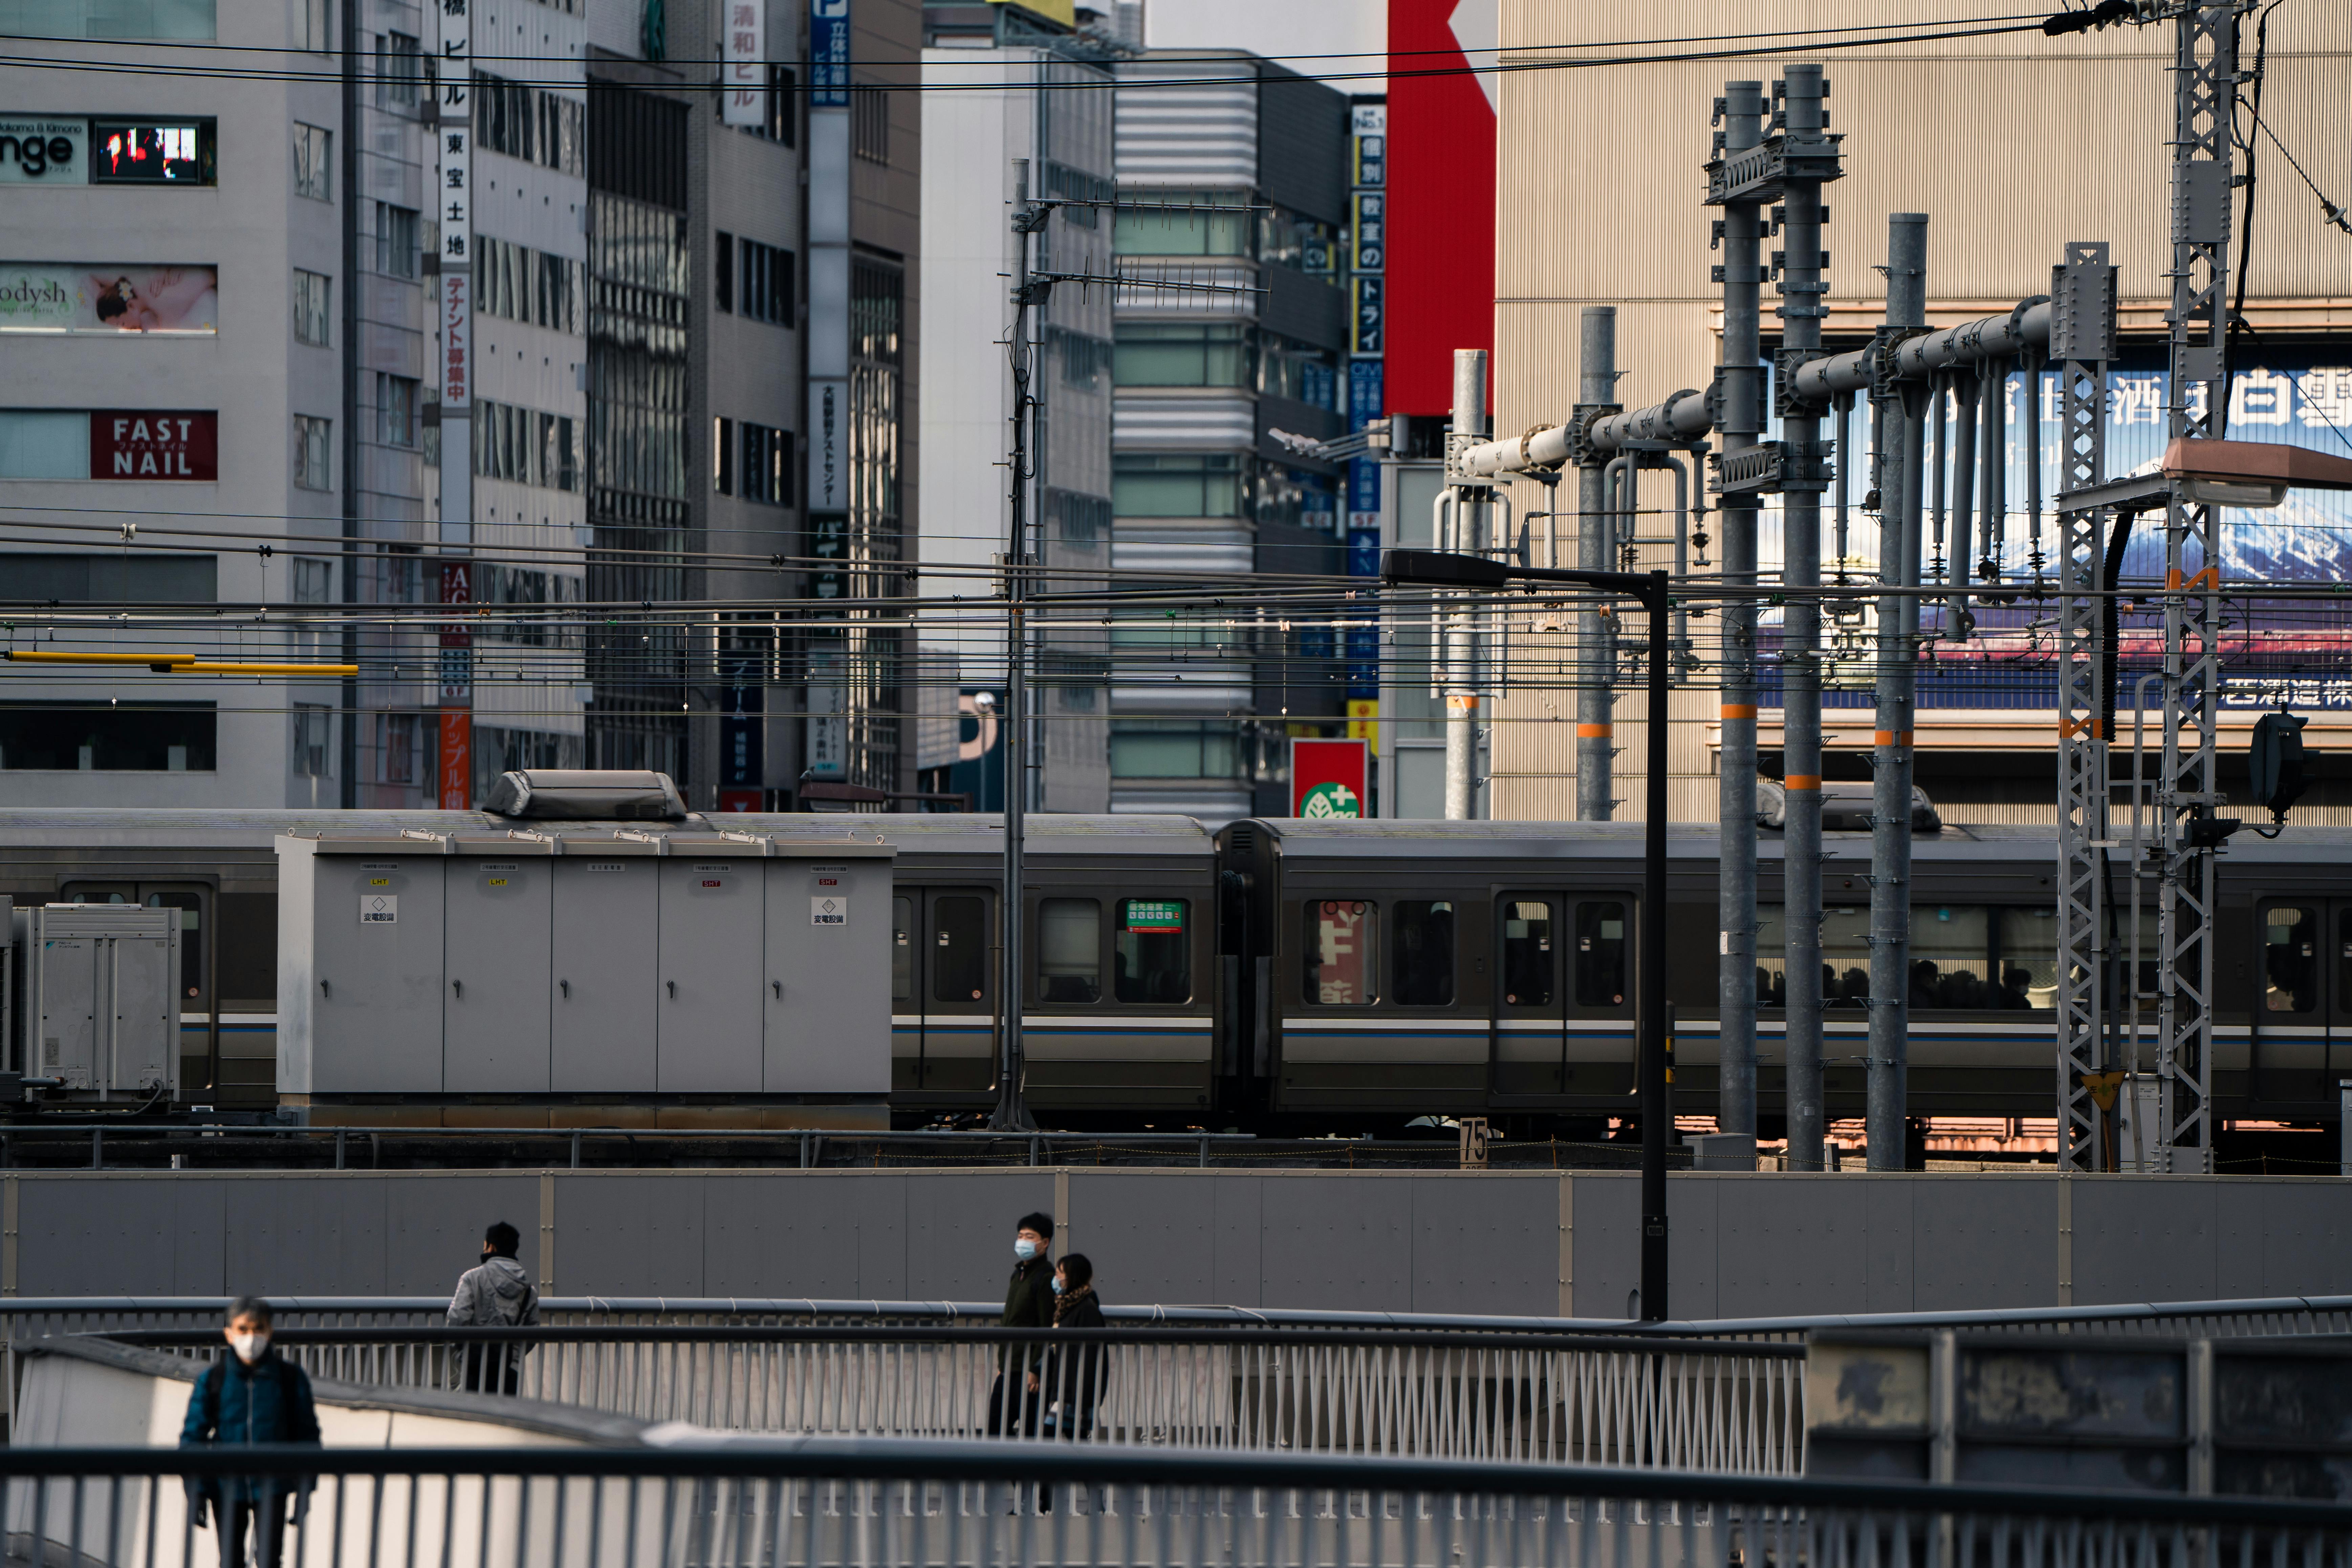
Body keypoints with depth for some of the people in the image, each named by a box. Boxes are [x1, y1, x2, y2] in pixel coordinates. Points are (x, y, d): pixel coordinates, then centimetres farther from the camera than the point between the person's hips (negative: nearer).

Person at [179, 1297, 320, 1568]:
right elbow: (193, 1437, 2)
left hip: (271, 1488, -1)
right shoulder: (213, 1380, -1)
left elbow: (307, 1435, 6)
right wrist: (195, 1493, -3)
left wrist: (304, 1490, 3)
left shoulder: (291, 1378, 0)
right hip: (227, 1488, 1)